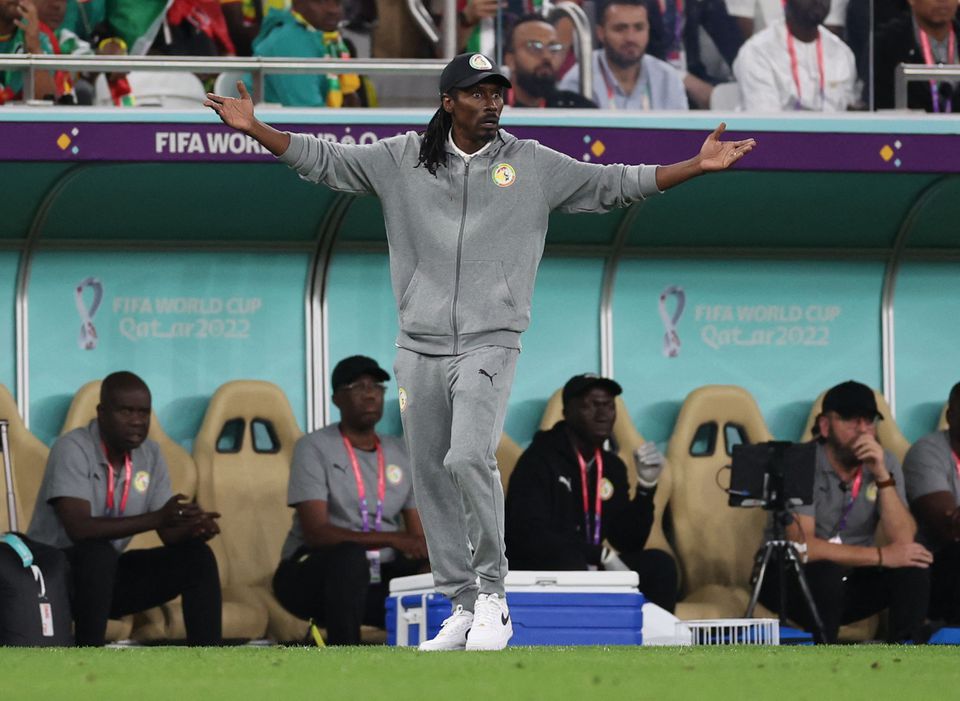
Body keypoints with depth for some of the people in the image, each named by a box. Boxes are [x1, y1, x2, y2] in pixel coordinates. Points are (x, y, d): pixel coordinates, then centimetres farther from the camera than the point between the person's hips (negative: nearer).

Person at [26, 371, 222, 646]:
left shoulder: (150, 454, 0)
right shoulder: (72, 449, -21)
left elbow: (170, 533, 1)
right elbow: (79, 528, -34)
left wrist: (196, 527, -25)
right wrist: (157, 518, -40)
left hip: (108, 573, 7)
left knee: (196, 557, -8)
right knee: (98, 552, -37)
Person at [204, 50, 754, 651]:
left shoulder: (533, 164, 5)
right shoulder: (403, 160, 7)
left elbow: (616, 185, 6)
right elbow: (324, 160, 8)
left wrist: (697, 166, -3)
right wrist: (255, 128, -3)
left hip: (490, 344, -3)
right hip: (420, 348, 3)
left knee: (468, 458, -22)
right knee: (431, 479, 4)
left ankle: (492, 590, -7)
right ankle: (464, 607, 14)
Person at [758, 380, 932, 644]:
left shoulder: (884, 462, -3)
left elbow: (903, 541, -14)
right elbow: (802, 546, -29)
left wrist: (882, 475, -25)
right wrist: (881, 556, -26)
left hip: (852, 579, 5)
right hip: (790, 580, -5)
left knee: (913, 569, -19)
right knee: (824, 572, -36)